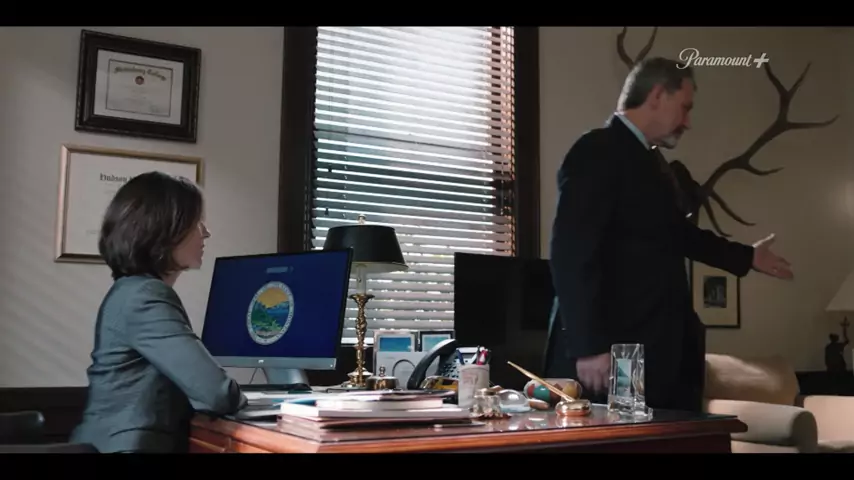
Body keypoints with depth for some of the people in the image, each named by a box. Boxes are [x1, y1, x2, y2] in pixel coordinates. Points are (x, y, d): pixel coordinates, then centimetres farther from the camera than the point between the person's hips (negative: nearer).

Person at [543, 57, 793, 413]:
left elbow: (676, 232, 33)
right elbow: (571, 254, -20)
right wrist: (589, 347, -24)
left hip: (654, 353, 10)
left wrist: (746, 257, 42)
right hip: (610, 356, -10)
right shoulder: (597, 151, -12)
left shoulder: (646, 160, 18)